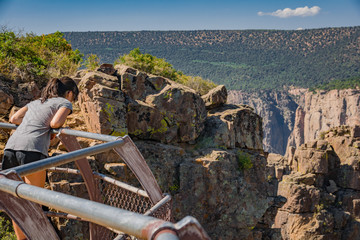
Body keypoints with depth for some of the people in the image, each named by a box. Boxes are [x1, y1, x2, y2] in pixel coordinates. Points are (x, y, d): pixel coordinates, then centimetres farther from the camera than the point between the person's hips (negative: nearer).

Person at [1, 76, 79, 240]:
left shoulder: (36, 102, 31)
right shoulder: (65, 103, 13)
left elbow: (14, 119, 22)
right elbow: (55, 123, -4)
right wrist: (60, 128, 16)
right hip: (32, 150, -6)